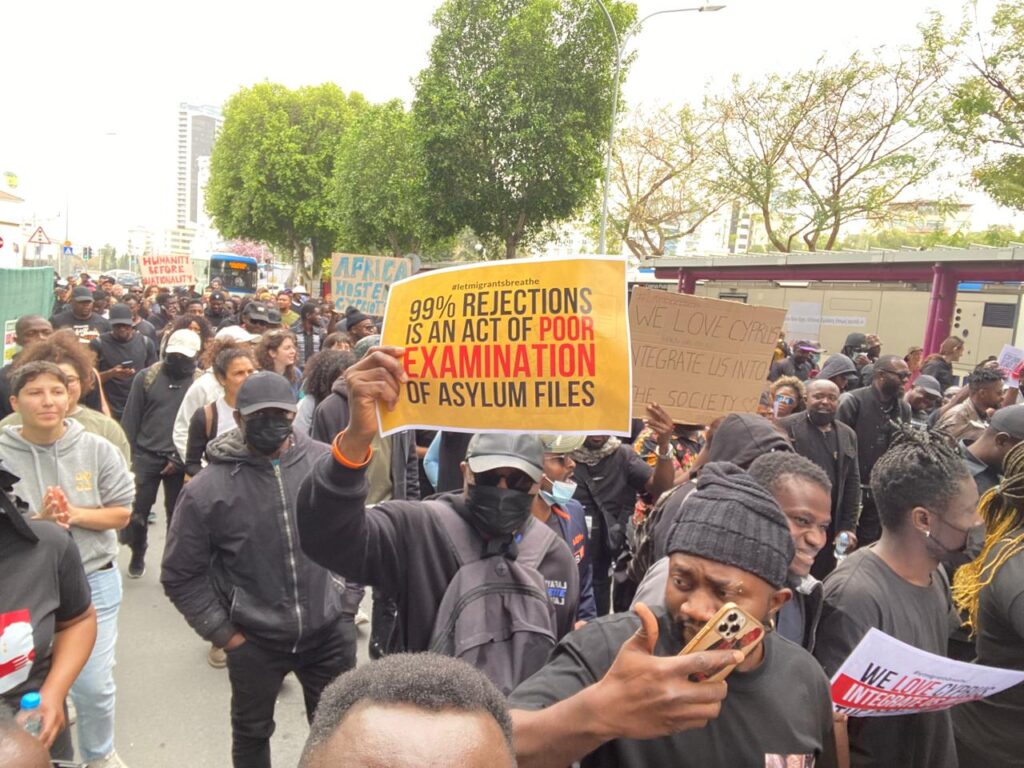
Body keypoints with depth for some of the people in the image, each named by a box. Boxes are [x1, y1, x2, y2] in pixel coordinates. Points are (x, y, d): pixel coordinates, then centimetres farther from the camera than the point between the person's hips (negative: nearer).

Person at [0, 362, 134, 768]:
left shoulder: (96, 449, -8)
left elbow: (121, 513, -3)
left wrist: (75, 514, -19)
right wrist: (39, 520, -22)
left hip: (94, 581, 0)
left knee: (94, 685, 9)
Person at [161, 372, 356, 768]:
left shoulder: (328, 463, -9)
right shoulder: (208, 488, -13)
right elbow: (181, 574, -3)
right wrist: (221, 632, -4)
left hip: (330, 630, 1)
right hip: (254, 641, 0)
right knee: (252, 732, 24)